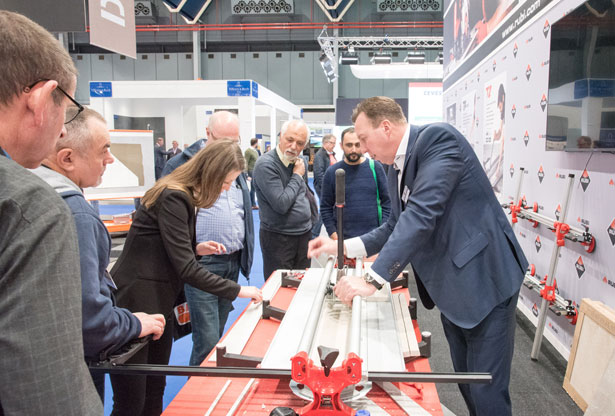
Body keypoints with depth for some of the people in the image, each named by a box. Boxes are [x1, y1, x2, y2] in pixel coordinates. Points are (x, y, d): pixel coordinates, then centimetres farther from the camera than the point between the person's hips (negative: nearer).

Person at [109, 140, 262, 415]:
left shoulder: (184, 196, 10)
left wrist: (196, 248, 1)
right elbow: (186, 268, -22)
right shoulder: (173, 198, -20)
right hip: (134, 304, -9)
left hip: (160, 304, 10)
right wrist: (238, 291, -16)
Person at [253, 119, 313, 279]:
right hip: (278, 238, -7)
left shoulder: (301, 161, 6)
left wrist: (310, 223, 15)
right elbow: (281, 204, -23)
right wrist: (297, 176, -13)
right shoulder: (266, 164, -18)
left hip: (304, 234, 7)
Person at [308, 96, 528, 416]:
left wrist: (373, 280, -31)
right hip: (449, 289, 8)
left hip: (485, 281, -8)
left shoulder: (437, 138, -18)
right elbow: (396, 226, 16)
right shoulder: (396, 171, 9)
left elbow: (421, 215, -29)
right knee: (466, 384, 18)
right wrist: (341, 247, 7)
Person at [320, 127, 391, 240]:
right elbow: (325, 207, 3)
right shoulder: (332, 172, 1)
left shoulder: (375, 167, 1)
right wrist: (333, 234, -6)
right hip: (343, 238, 0)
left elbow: (387, 201, 3)